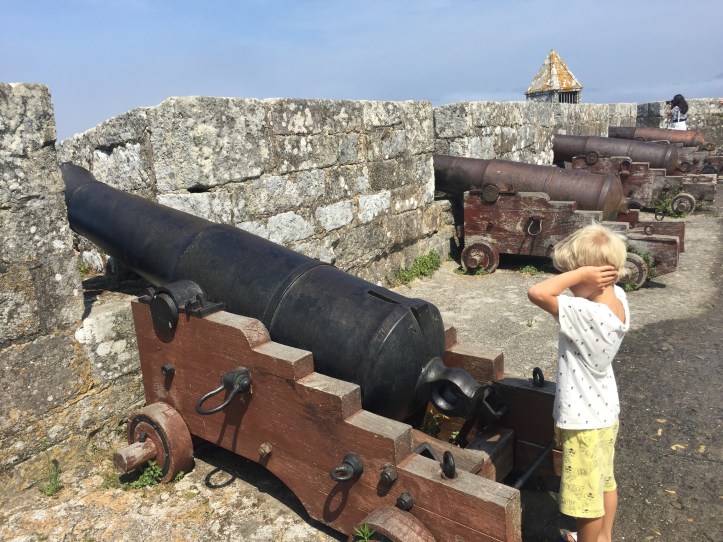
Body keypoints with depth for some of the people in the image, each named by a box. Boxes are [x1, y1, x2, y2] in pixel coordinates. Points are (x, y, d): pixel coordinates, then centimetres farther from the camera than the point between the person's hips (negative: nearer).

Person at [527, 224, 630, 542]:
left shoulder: (586, 314, -34)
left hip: (583, 421, -9)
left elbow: (537, 293, -38)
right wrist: (583, 273, -5)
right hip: (604, 410, 10)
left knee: (586, 497, 12)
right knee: (604, 482, 28)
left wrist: (581, 273, -32)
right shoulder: (617, 298, -8)